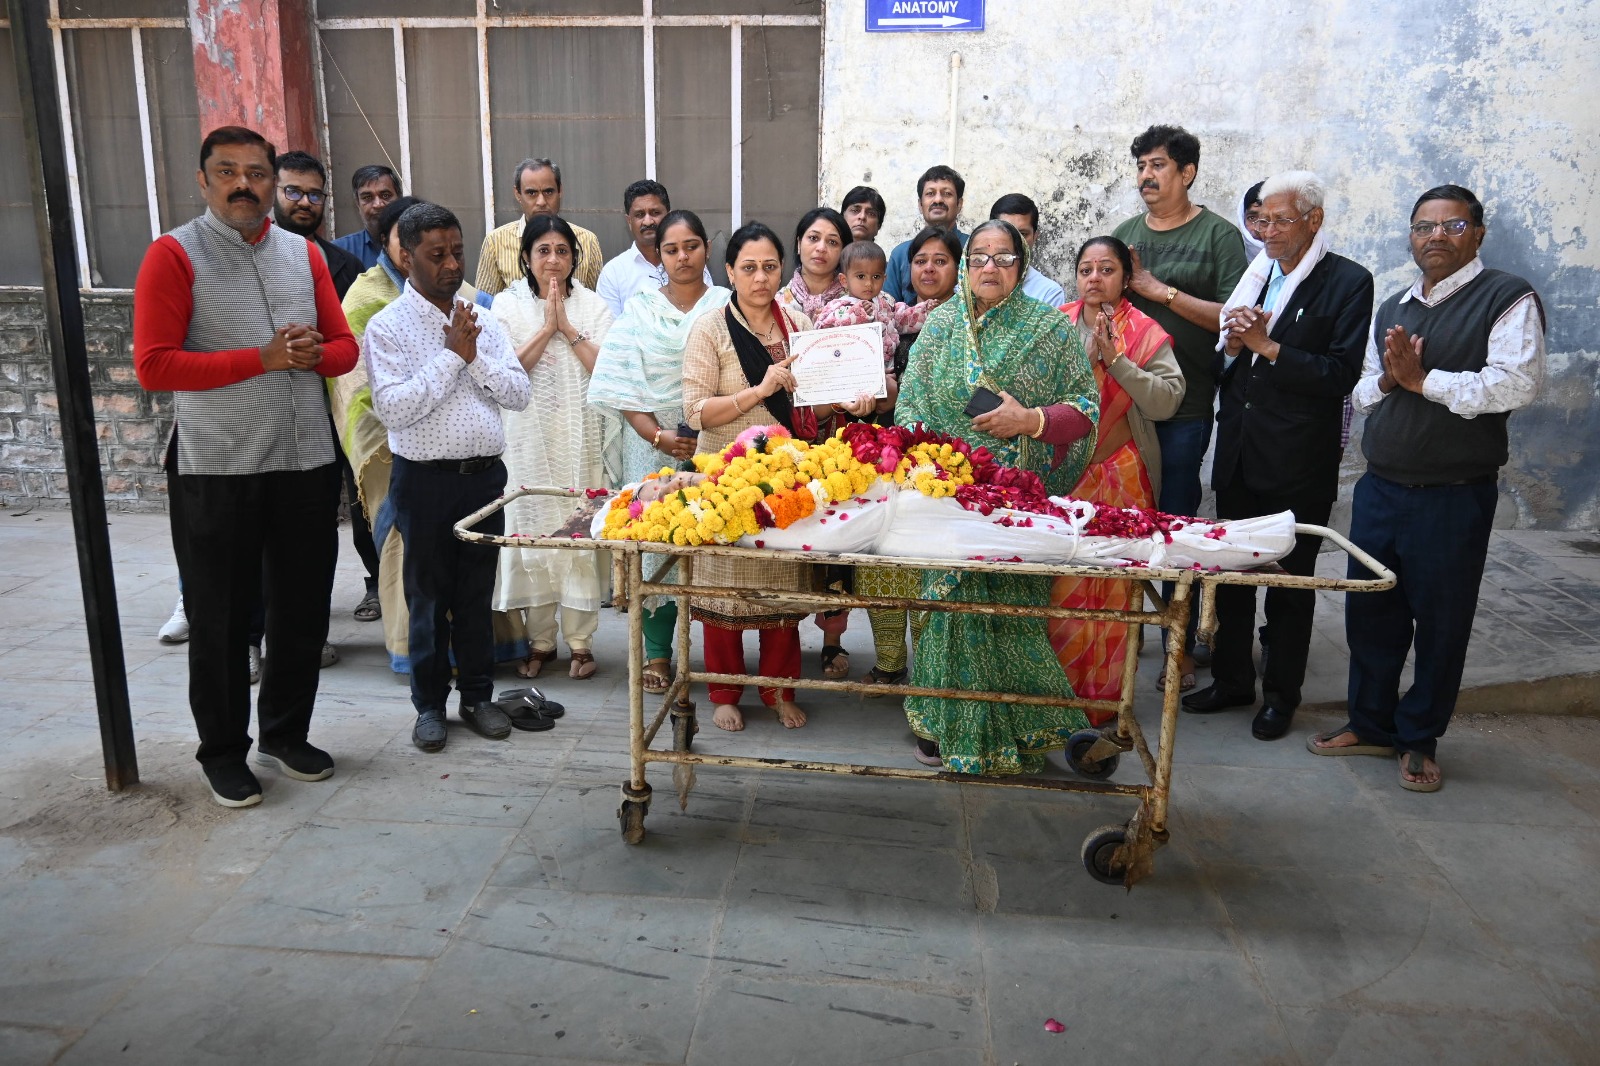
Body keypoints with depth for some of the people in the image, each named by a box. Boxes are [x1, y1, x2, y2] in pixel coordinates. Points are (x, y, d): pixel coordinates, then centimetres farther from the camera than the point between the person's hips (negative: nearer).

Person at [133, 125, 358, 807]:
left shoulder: (304, 253, 10)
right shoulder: (174, 255, -4)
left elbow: (344, 346, 13)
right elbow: (153, 366, -12)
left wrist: (314, 353, -10)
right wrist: (264, 357, -17)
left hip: (306, 461, 4)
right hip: (216, 468, -4)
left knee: (304, 610, 12)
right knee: (219, 619, 7)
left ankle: (286, 734, 31)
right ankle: (223, 751, 25)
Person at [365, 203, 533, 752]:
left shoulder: (483, 321, 8)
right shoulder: (388, 327, -6)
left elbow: (519, 394, 3)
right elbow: (393, 409, -18)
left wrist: (476, 357, -12)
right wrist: (452, 355, -15)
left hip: (485, 473, 4)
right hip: (425, 477, -4)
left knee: (478, 592, 13)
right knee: (429, 594, 8)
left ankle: (478, 695, 26)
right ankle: (430, 704, 22)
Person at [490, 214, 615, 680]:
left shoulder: (592, 306, 7)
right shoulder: (508, 304, 6)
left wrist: (568, 326, -9)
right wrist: (547, 328, -8)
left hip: (580, 436, 0)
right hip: (529, 436, 0)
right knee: (533, 531, 2)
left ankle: (580, 640, 10)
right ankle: (540, 639, 16)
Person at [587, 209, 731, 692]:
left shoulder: (728, 307, 6)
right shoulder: (639, 310, 8)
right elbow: (623, 387, 3)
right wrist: (659, 436, -11)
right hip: (655, 444, 1)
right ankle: (657, 652, 14)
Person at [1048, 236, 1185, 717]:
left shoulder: (1145, 332, 1)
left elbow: (1167, 401, -11)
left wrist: (1114, 359, -16)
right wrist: (1086, 357, -10)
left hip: (1120, 476, -2)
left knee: (1114, 587, 1)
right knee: (1060, 586, 4)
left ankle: (1106, 692, 15)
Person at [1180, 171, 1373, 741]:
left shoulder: (1348, 282, -7)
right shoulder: (1256, 274, 10)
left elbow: (1342, 373, -16)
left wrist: (1267, 346, -18)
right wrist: (1232, 344, -6)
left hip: (1297, 464, -5)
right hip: (1238, 456, 6)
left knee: (1290, 582, 8)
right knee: (1231, 574, 14)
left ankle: (1281, 695, 22)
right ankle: (1232, 680, 30)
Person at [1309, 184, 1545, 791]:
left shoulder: (1508, 299, -6)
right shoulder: (1392, 308, 16)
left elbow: (1517, 384, -19)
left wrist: (1423, 379, -13)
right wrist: (1386, 379, -4)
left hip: (1454, 497, -6)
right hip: (1380, 489, 6)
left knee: (1441, 623, 6)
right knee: (1370, 611, 12)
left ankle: (1420, 741, 21)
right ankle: (1371, 725, 28)